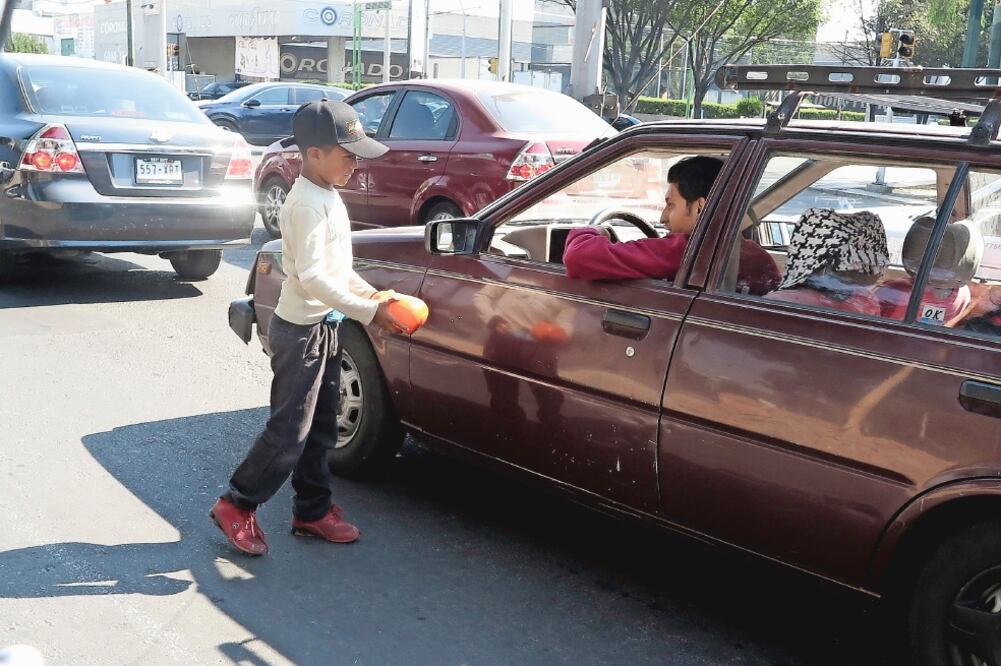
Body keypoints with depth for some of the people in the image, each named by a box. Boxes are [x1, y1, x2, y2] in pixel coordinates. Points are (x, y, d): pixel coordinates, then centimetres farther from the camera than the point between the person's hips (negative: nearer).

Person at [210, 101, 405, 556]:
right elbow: (311, 276, -26)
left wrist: (373, 295, 4)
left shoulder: (327, 196, 11)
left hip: (324, 326, 10)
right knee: (290, 431, -3)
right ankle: (237, 506, 11)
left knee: (320, 428, 15)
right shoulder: (308, 203, -20)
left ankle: (312, 510, 26)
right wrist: (369, 311, -25)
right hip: (301, 330, -10)